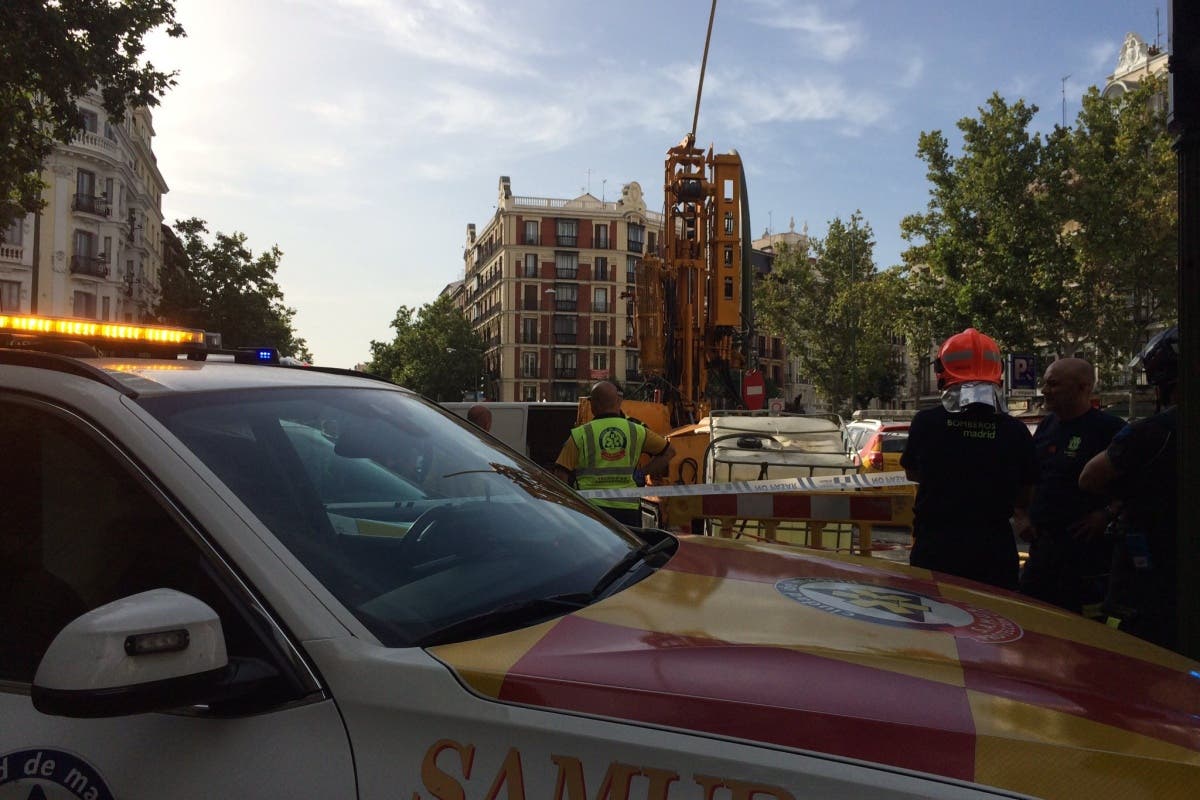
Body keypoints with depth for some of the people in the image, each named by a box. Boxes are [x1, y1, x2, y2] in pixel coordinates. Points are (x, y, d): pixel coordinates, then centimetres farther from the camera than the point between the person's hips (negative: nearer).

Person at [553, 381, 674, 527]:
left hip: (592, 507, -2)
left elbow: (561, 475, -2)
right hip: (628, 508, 3)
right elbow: (669, 451, 20)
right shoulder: (636, 431, 8)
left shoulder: (580, 435, -1)